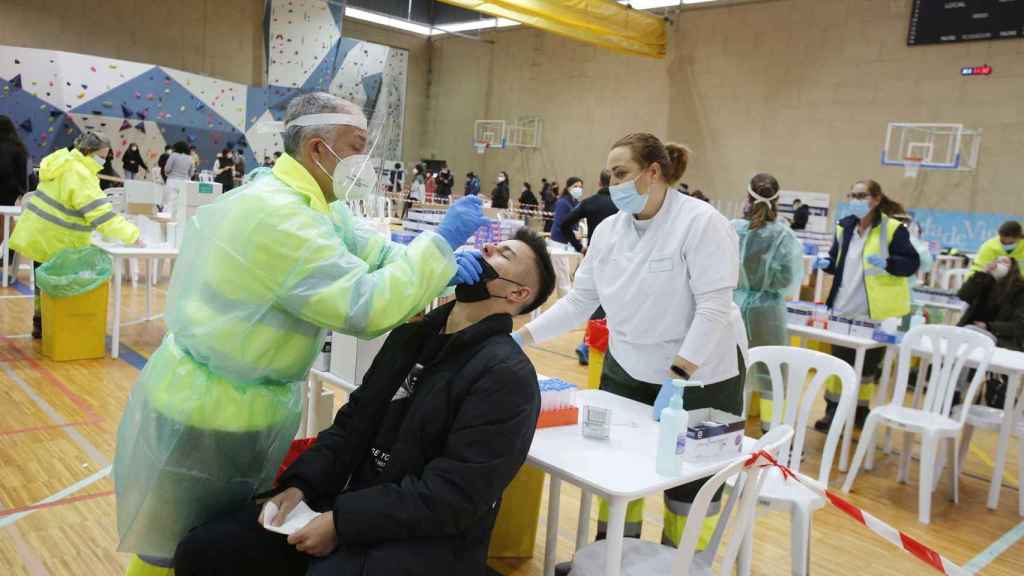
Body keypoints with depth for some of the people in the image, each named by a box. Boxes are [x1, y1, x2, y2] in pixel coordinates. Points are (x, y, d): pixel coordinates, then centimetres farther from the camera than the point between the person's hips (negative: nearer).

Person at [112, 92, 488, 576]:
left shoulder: (305, 201, 4)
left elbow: (369, 251, 2)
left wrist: (438, 266, -16)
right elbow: (363, 309, -32)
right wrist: (440, 243, -25)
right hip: (213, 416, -9)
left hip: (242, 400, 9)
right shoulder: (278, 215, -29)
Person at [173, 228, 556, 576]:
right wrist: (301, 484, -4)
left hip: (426, 538, -7)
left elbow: (456, 494, -19)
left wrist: (343, 523, -19)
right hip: (354, 502, 7)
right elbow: (355, 421, 12)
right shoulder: (415, 332, 11)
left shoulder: (508, 375, -14)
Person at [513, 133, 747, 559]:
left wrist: (678, 377, -27)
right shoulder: (609, 230, -1)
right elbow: (579, 301, 1)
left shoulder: (701, 222, -19)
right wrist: (523, 336, -7)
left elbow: (714, 308, -23)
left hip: (701, 374, -5)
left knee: (690, 482, 8)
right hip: (628, 370, 5)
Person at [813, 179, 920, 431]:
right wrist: (826, 264, -5)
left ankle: (860, 413, 27)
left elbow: (912, 263, -10)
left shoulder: (893, 228, -10)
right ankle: (833, 412, 23)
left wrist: (887, 264, -27)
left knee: (867, 367, 9)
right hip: (844, 311, 5)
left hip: (875, 314, -4)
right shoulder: (844, 227, 7)